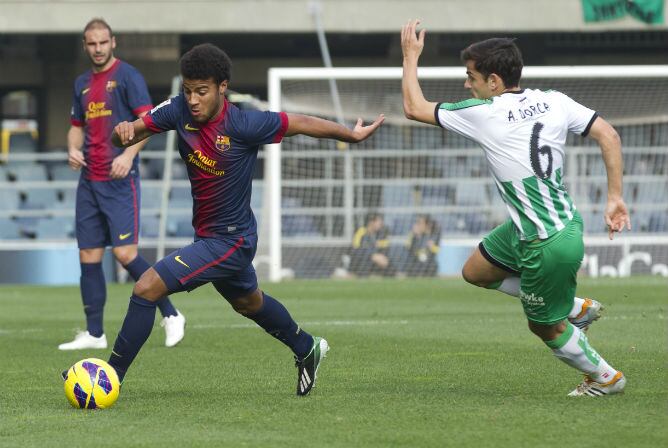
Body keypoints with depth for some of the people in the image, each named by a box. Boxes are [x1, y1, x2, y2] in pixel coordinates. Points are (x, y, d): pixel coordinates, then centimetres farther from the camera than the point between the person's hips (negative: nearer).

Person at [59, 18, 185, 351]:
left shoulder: (127, 76, -5)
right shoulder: (82, 83, 16)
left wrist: (128, 155, -25)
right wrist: (73, 149, 3)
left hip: (119, 180, -7)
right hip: (89, 181, 7)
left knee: (124, 252, -15)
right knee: (88, 255, 5)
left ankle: (171, 315, -3)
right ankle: (94, 333, 10)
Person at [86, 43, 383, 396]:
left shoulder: (243, 125, -25)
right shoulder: (179, 111, -11)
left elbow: (301, 124, -13)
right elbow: (136, 130, -10)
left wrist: (353, 135, -2)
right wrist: (123, 131, -35)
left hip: (230, 241, -8)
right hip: (208, 234, 8)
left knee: (147, 288, -18)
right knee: (248, 301, 32)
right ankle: (307, 349, 57)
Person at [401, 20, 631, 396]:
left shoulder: (486, 113, -18)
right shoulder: (554, 102, -2)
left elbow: (415, 107, -7)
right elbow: (608, 135, -5)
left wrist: (411, 56, 7)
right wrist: (615, 198, -1)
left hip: (547, 245, -8)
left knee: (545, 326, 13)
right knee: (475, 272, 22)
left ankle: (606, 378, 30)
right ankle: (577, 308, 27)